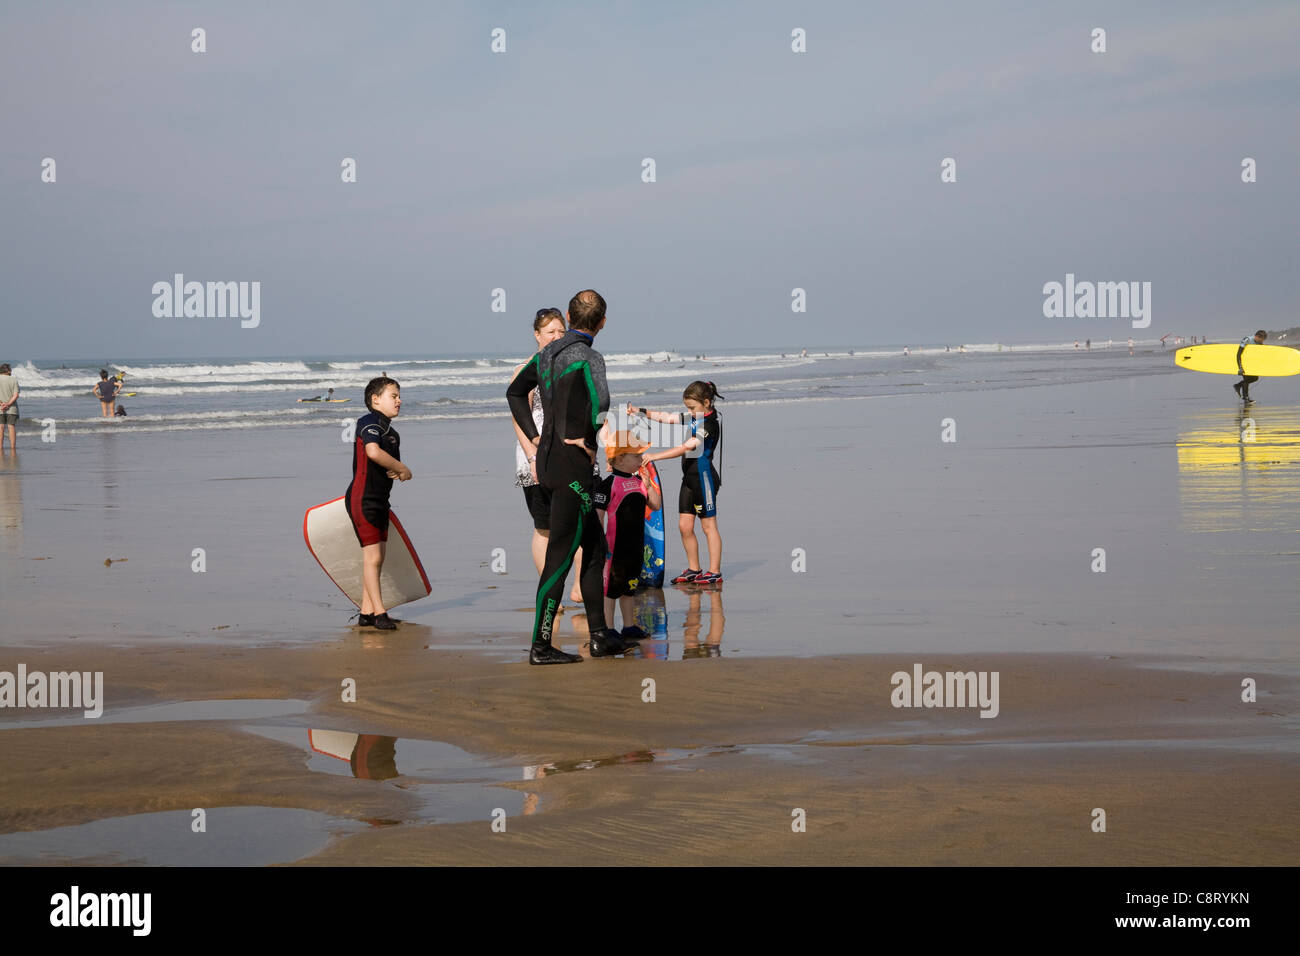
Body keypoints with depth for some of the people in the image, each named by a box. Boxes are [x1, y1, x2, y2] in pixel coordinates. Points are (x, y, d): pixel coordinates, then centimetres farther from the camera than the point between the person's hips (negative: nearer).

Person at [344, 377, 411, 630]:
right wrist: (403, 469, -21)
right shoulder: (369, 422, -14)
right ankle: (379, 613, -5)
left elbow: (394, 464, 19)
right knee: (372, 557, -8)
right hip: (362, 497, -9)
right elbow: (373, 452, -33)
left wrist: (400, 472, -7)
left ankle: (367, 613, 16)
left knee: (377, 559, 11)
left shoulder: (392, 433, 15)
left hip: (380, 500, 9)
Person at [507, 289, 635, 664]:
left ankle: (600, 635, 20)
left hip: (548, 460, 9)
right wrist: (590, 440, -19)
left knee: (594, 549, 16)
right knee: (560, 555, -5)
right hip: (574, 465, -9)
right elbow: (601, 400, -34)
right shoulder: (587, 357, -14)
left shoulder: (548, 353, 12)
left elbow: (515, 391, 26)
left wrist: (535, 437, 21)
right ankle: (541, 645, -2)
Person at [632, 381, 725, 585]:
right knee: (684, 526, 8)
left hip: (705, 478, -8)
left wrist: (655, 456, -26)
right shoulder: (693, 418, 10)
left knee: (708, 525, -2)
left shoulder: (710, 424, -18)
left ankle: (715, 572, 4)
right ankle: (694, 569, 18)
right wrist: (641, 412, 3)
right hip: (689, 478, 8)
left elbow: (686, 447, -24)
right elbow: (667, 417, 16)